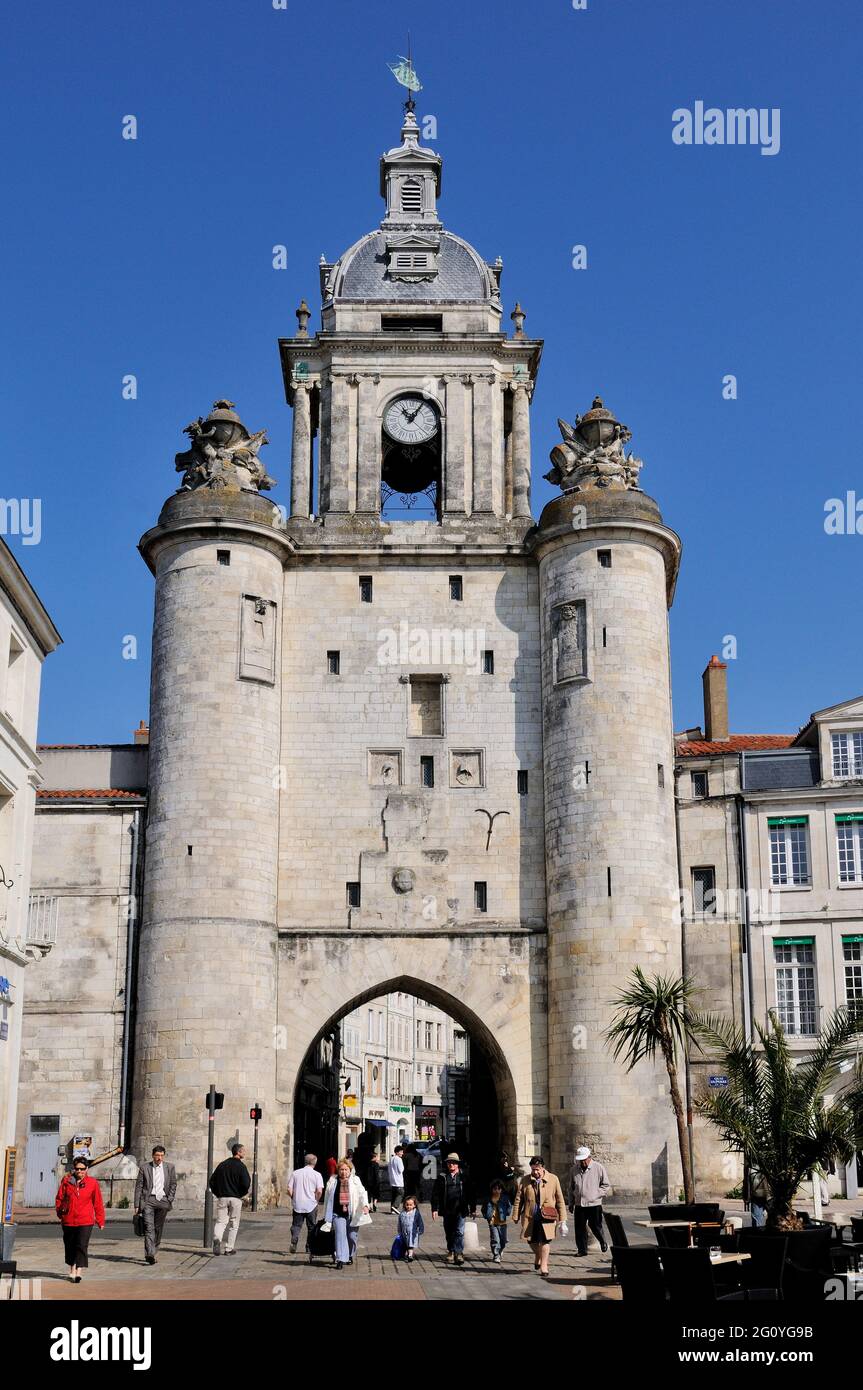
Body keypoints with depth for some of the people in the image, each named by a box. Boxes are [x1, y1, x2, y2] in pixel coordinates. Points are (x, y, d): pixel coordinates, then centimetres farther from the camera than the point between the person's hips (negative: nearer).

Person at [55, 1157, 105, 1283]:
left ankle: (78, 1272, -15)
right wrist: (60, 1211, -1)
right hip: (68, 1220, 3)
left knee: (81, 1245, -14)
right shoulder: (66, 1181, 2)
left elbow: (98, 1203, 4)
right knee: (69, 1246, 14)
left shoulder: (92, 1183, 0)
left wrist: (100, 1221, 5)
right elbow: (59, 1198, 11)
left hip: (85, 1221, -2)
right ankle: (72, 1270, 33)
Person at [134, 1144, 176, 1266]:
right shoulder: (144, 1167, 3)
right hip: (148, 1200, -2)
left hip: (163, 1200, 2)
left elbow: (173, 1184, 13)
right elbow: (138, 1186, 4)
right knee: (149, 1227, -15)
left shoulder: (170, 1167, 9)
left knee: (158, 1229, 7)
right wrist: (137, 1205, -1)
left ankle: (152, 1253, 21)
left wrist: (170, 1200, 1)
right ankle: (150, 1254, -23)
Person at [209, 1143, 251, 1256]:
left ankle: (217, 1239, -25)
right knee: (233, 1224, 8)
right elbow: (246, 1184, -16)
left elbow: (212, 1181, 8)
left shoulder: (222, 1164, 8)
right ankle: (229, 1249, 10)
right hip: (236, 1199, -3)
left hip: (222, 1198, 3)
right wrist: (241, 1194, 3)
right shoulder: (241, 1166, -7)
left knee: (220, 1222, 4)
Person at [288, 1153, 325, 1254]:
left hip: (297, 1205, 1)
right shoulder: (317, 1175, -5)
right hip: (311, 1205, -1)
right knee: (311, 1227, 13)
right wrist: (316, 1200, 4)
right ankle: (309, 1247, 17)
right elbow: (319, 1191, -13)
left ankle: (293, 1242, -12)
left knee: (296, 1225, 9)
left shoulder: (295, 1173, 2)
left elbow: (289, 1190, -1)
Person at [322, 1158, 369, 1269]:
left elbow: (362, 1193, -6)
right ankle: (340, 1259, -18)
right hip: (338, 1214, 0)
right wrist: (327, 1216, 15)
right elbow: (327, 1198, 14)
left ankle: (350, 1256, 31)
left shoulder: (355, 1181, 4)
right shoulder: (332, 1181, 7)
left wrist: (365, 1205, -24)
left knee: (352, 1236, 6)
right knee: (340, 1233, -17)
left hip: (352, 1214, 0)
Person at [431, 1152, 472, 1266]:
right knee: (449, 1233, 11)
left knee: (459, 1232, -10)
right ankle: (450, 1252, 23)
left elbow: (470, 1193, 8)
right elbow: (435, 1194, 3)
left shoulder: (463, 1176, 4)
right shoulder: (442, 1177, 3)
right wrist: (435, 1209, -4)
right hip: (447, 1210, 1)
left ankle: (458, 1253, -9)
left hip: (460, 1210, -1)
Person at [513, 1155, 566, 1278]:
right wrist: (516, 1216, 4)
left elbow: (560, 1199, 6)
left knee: (545, 1240, -10)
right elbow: (518, 1199, 8)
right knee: (531, 1240, 9)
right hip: (530, 1217, 2)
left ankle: (543, 1266, 1)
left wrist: (562, 1218, 3)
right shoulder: (525, 1180, 4)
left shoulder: (553, 1179, 2)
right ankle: (538, 1256, 39)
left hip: (547, 1217, -2)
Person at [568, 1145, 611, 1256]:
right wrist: (571, 1203, 13)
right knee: (580, 1228, 2)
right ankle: (582, 1250, 13)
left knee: (595, 1227, 5)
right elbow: (571, 1188, 17)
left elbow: (606, 1186, -1)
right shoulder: (575, 1170, 8)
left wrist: (595, 1194, -11)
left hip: (594, 1204, -3)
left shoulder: (599, 1168, -4)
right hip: (579, 1205, 3)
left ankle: (603, 1243, 31)